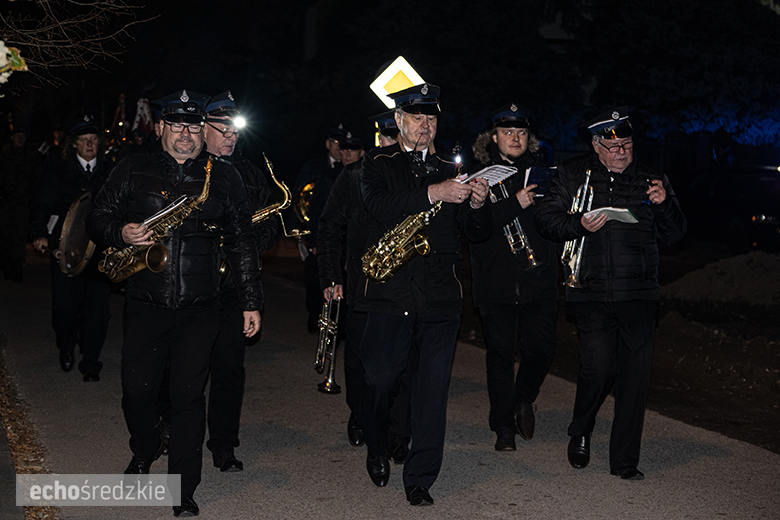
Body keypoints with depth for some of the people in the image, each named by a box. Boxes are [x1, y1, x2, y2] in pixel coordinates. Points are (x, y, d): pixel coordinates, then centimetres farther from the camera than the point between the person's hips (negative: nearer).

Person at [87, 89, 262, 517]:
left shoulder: (224, 177, 7)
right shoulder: (133, 171, 7)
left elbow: (242, 243, 7)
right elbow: (97, 218, 10)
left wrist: (251, 301, 4)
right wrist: (122, 233, -13)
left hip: (199, 308, 0)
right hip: (145, 302, 1)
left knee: (189, 395, -2)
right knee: (137, 389, 2)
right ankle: (143, 455, 35)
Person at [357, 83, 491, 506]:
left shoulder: (450, 171, 18)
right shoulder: (378, 163, 8)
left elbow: (478, 233, 13)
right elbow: (379, 205, -14)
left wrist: (476, 205, -9)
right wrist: (432, 194, -25)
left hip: (441, 294, 3)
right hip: (391, 291, -2)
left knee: (433, 387, 1)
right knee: (380, 379, 0)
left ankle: (420, 478, 11)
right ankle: (377, 449, 29)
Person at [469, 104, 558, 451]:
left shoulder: (541, 171, 12)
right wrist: (516, 204, -18)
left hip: (539, 279, 2)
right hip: (496, 282, -2)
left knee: (541, 347, 2)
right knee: (501, 353, 3)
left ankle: (524, 398, 32)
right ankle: (504, 426, 16)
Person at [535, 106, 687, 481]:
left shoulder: (649, 179, 14)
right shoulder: (573, 176, 9)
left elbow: (673, 235, 15)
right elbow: (545, 218, 6)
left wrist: (665, 204, -4)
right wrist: (579, 225, -11)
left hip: (639, 295, 2)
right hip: (591, 292, -2)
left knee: (635, 373, 0)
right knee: (599, 366, -14)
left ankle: (624, 460, 13)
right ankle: (580, 434, 16)